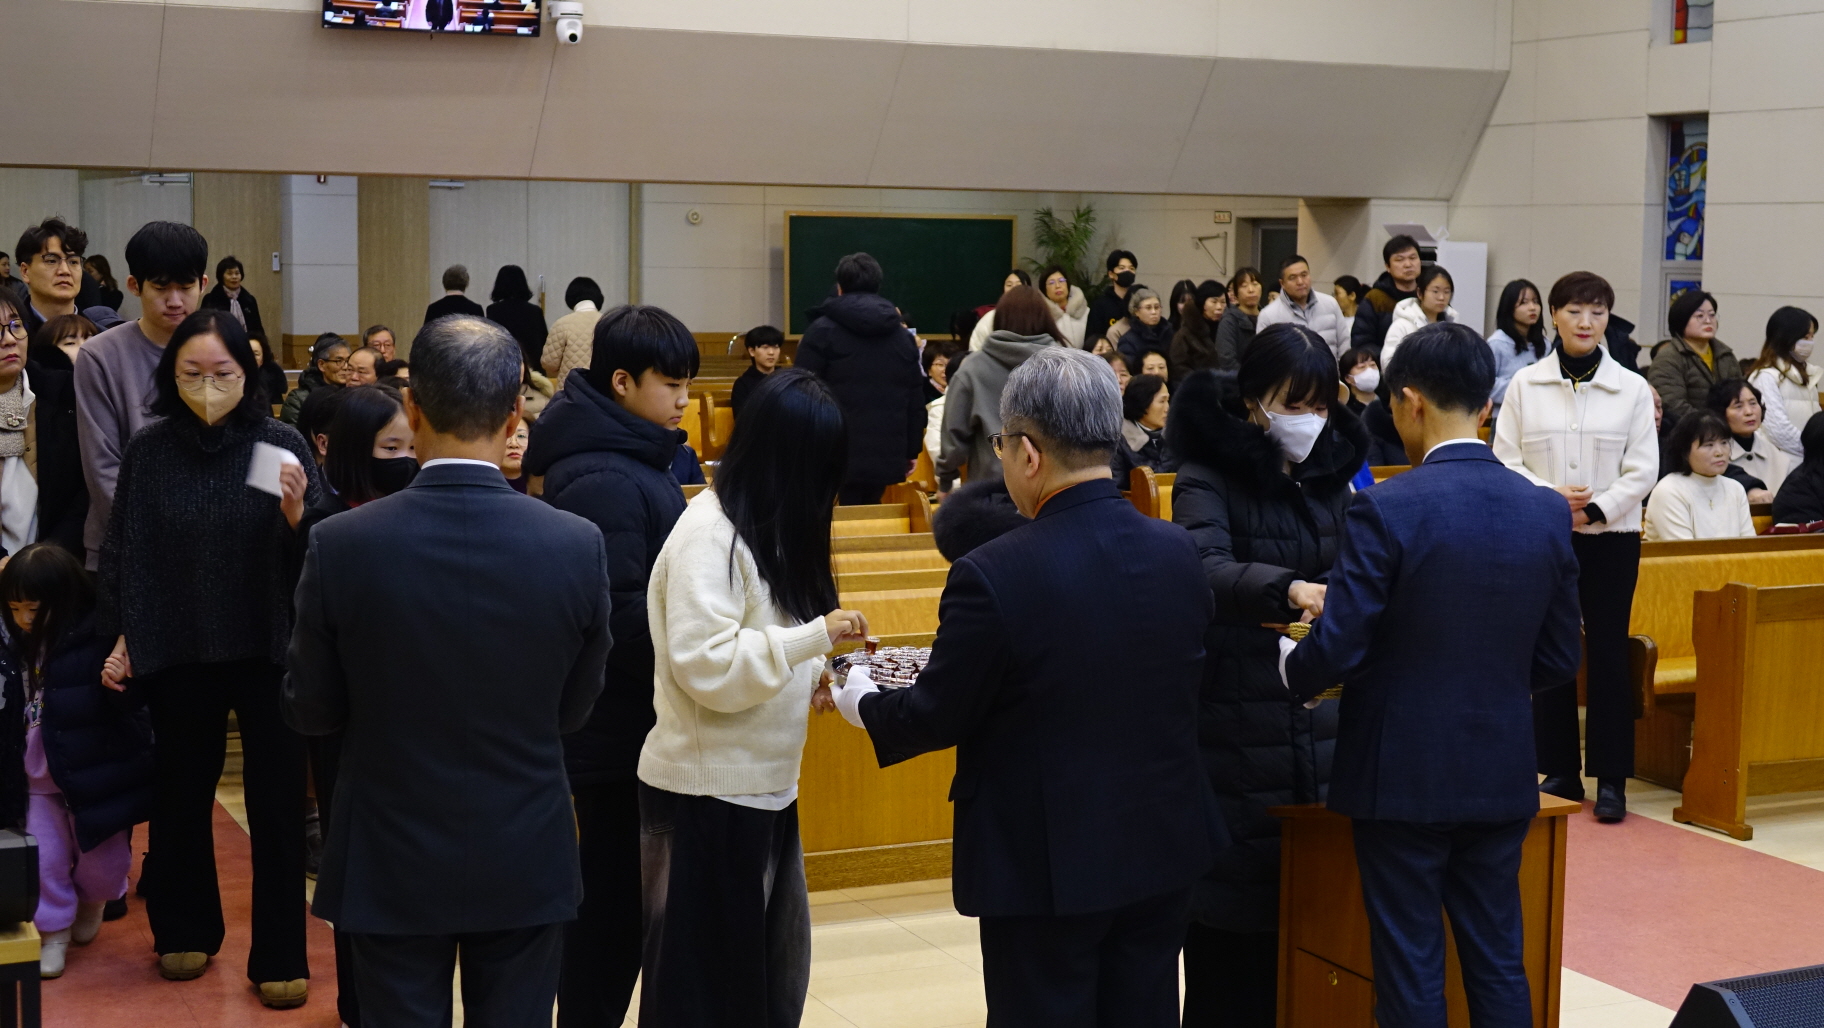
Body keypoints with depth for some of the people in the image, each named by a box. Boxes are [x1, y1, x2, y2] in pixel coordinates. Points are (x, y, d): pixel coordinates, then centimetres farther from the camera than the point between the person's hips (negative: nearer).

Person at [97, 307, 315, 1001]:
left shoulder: (283, 445, -7)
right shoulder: (149, 450, -3)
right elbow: (123, 551, 4)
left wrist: (297, 515, -25)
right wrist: (124, 636, 0)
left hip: (267, 649, -1)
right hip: (176, 653, 2)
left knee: (277, 800, 4)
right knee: (183, 794, 16)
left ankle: (280, 956, 15)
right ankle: (186, 931, 35)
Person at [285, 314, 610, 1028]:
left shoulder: (340, 546, -16)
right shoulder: (578, 546, -14)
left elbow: (310, 712, -5)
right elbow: (574, 709, 0)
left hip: (391, 867, -1)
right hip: (526, 867, 1)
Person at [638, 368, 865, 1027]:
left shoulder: (766, 525, 10)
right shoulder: (709, 533, -18)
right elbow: (706, 666, -24)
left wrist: (814, 677, 2)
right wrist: (815, 638, -24)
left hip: (767, 787, 9)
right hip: (708, 795, -9)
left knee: (776, 971, 15)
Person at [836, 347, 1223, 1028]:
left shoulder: (994, 575, -22)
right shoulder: (1179, 554, -4)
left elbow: (936, 717, -11)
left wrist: (861, 702, 11)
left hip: (1048, 866, -5)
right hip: (1164, 848, 5)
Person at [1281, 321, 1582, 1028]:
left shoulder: (1385, 509, -16)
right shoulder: (1547, 513, 0)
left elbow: (1336, 649, -17)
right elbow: (1559, 660, 6)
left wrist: (1293, 667, 4)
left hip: (1402, 777, -4)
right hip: (1502, 778, 5)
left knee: (1410, 970, 6)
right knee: (1499, 963, 14)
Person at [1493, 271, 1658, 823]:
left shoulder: (1632, 388, 0)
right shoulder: (1525, 385, 1)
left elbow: (1643, 470, -1)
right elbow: (1505, 460, -1)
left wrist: (1596, 509, -13)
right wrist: (1551, 496, -15)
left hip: (1611, 536, -1)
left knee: (1609, 653, 1)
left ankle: (1611, 778, 9)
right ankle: (1559, 770, 16)